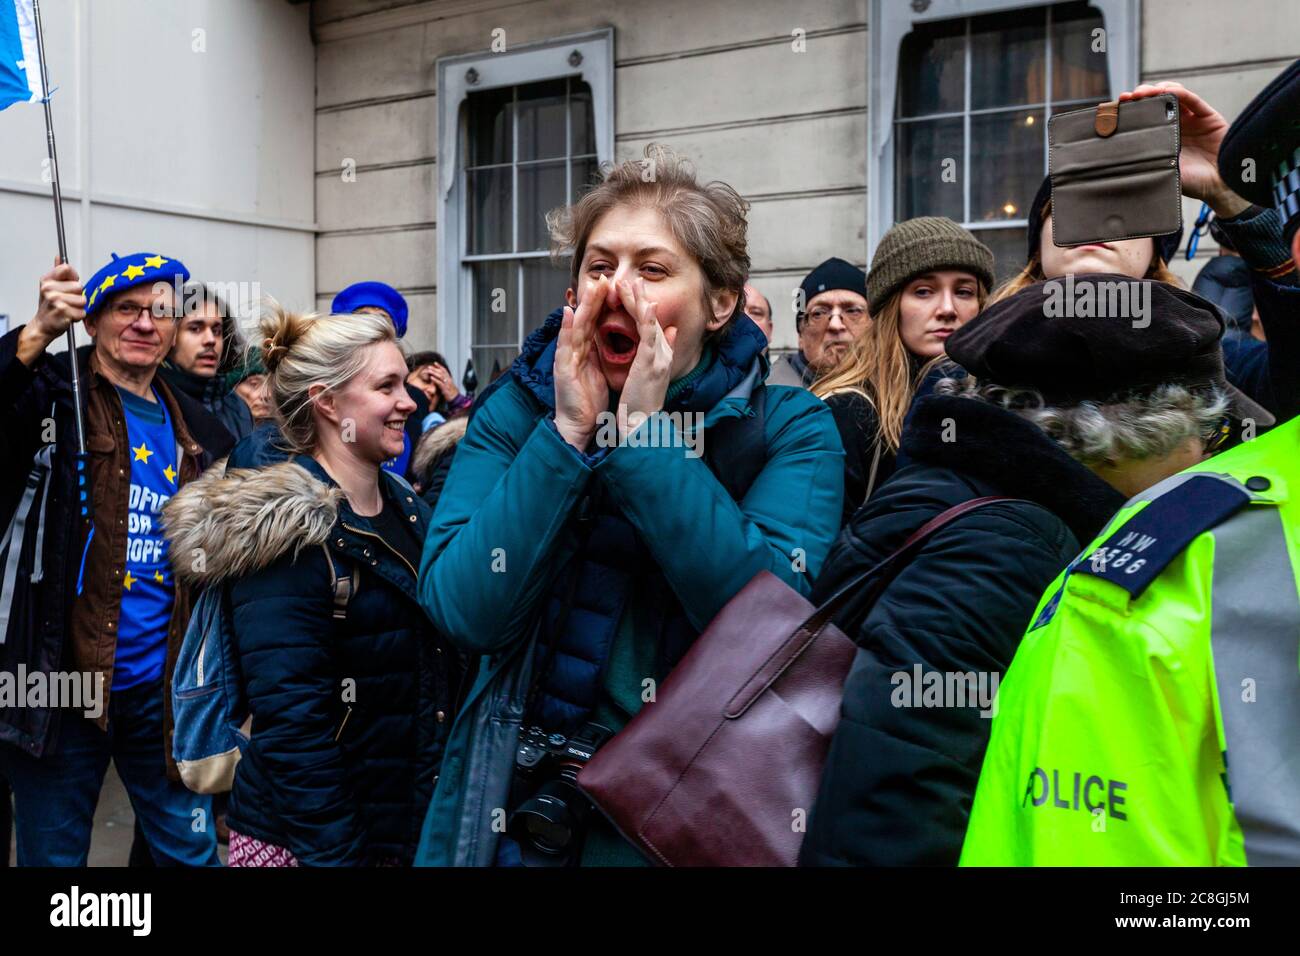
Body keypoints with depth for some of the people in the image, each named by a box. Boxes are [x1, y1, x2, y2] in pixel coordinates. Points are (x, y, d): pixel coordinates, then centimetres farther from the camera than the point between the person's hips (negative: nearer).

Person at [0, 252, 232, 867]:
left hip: (161, 690, 4)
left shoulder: (196, 431, 9)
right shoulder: (52, 395, -4)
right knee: (52, 854, 11)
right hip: (61, 681, -4)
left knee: (193, 852, 13)